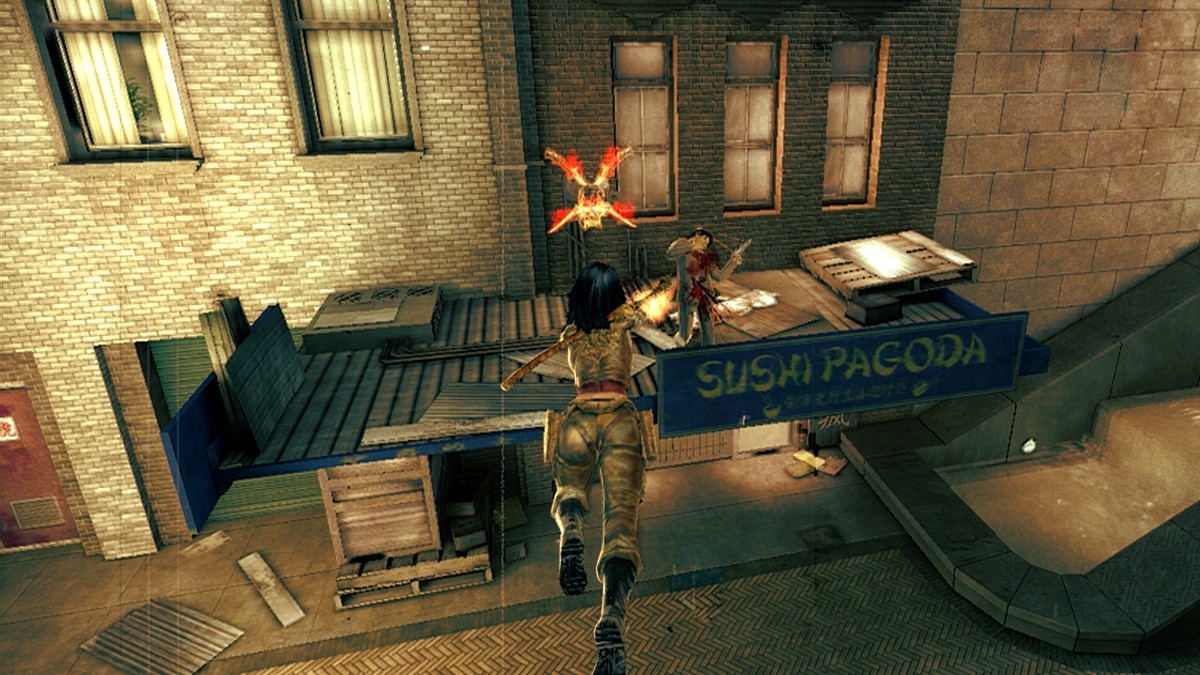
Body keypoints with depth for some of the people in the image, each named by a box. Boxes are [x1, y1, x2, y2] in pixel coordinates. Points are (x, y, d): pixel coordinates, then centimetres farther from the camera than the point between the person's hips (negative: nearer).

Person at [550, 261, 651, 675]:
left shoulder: (571, 334, 19)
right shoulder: (625, 322, 16)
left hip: (579, 419, 2)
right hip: (620, 418, -1)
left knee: (569, 489, 26)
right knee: (622, 514, -14)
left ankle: (571, 532, -13)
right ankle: (612, 617, -40)